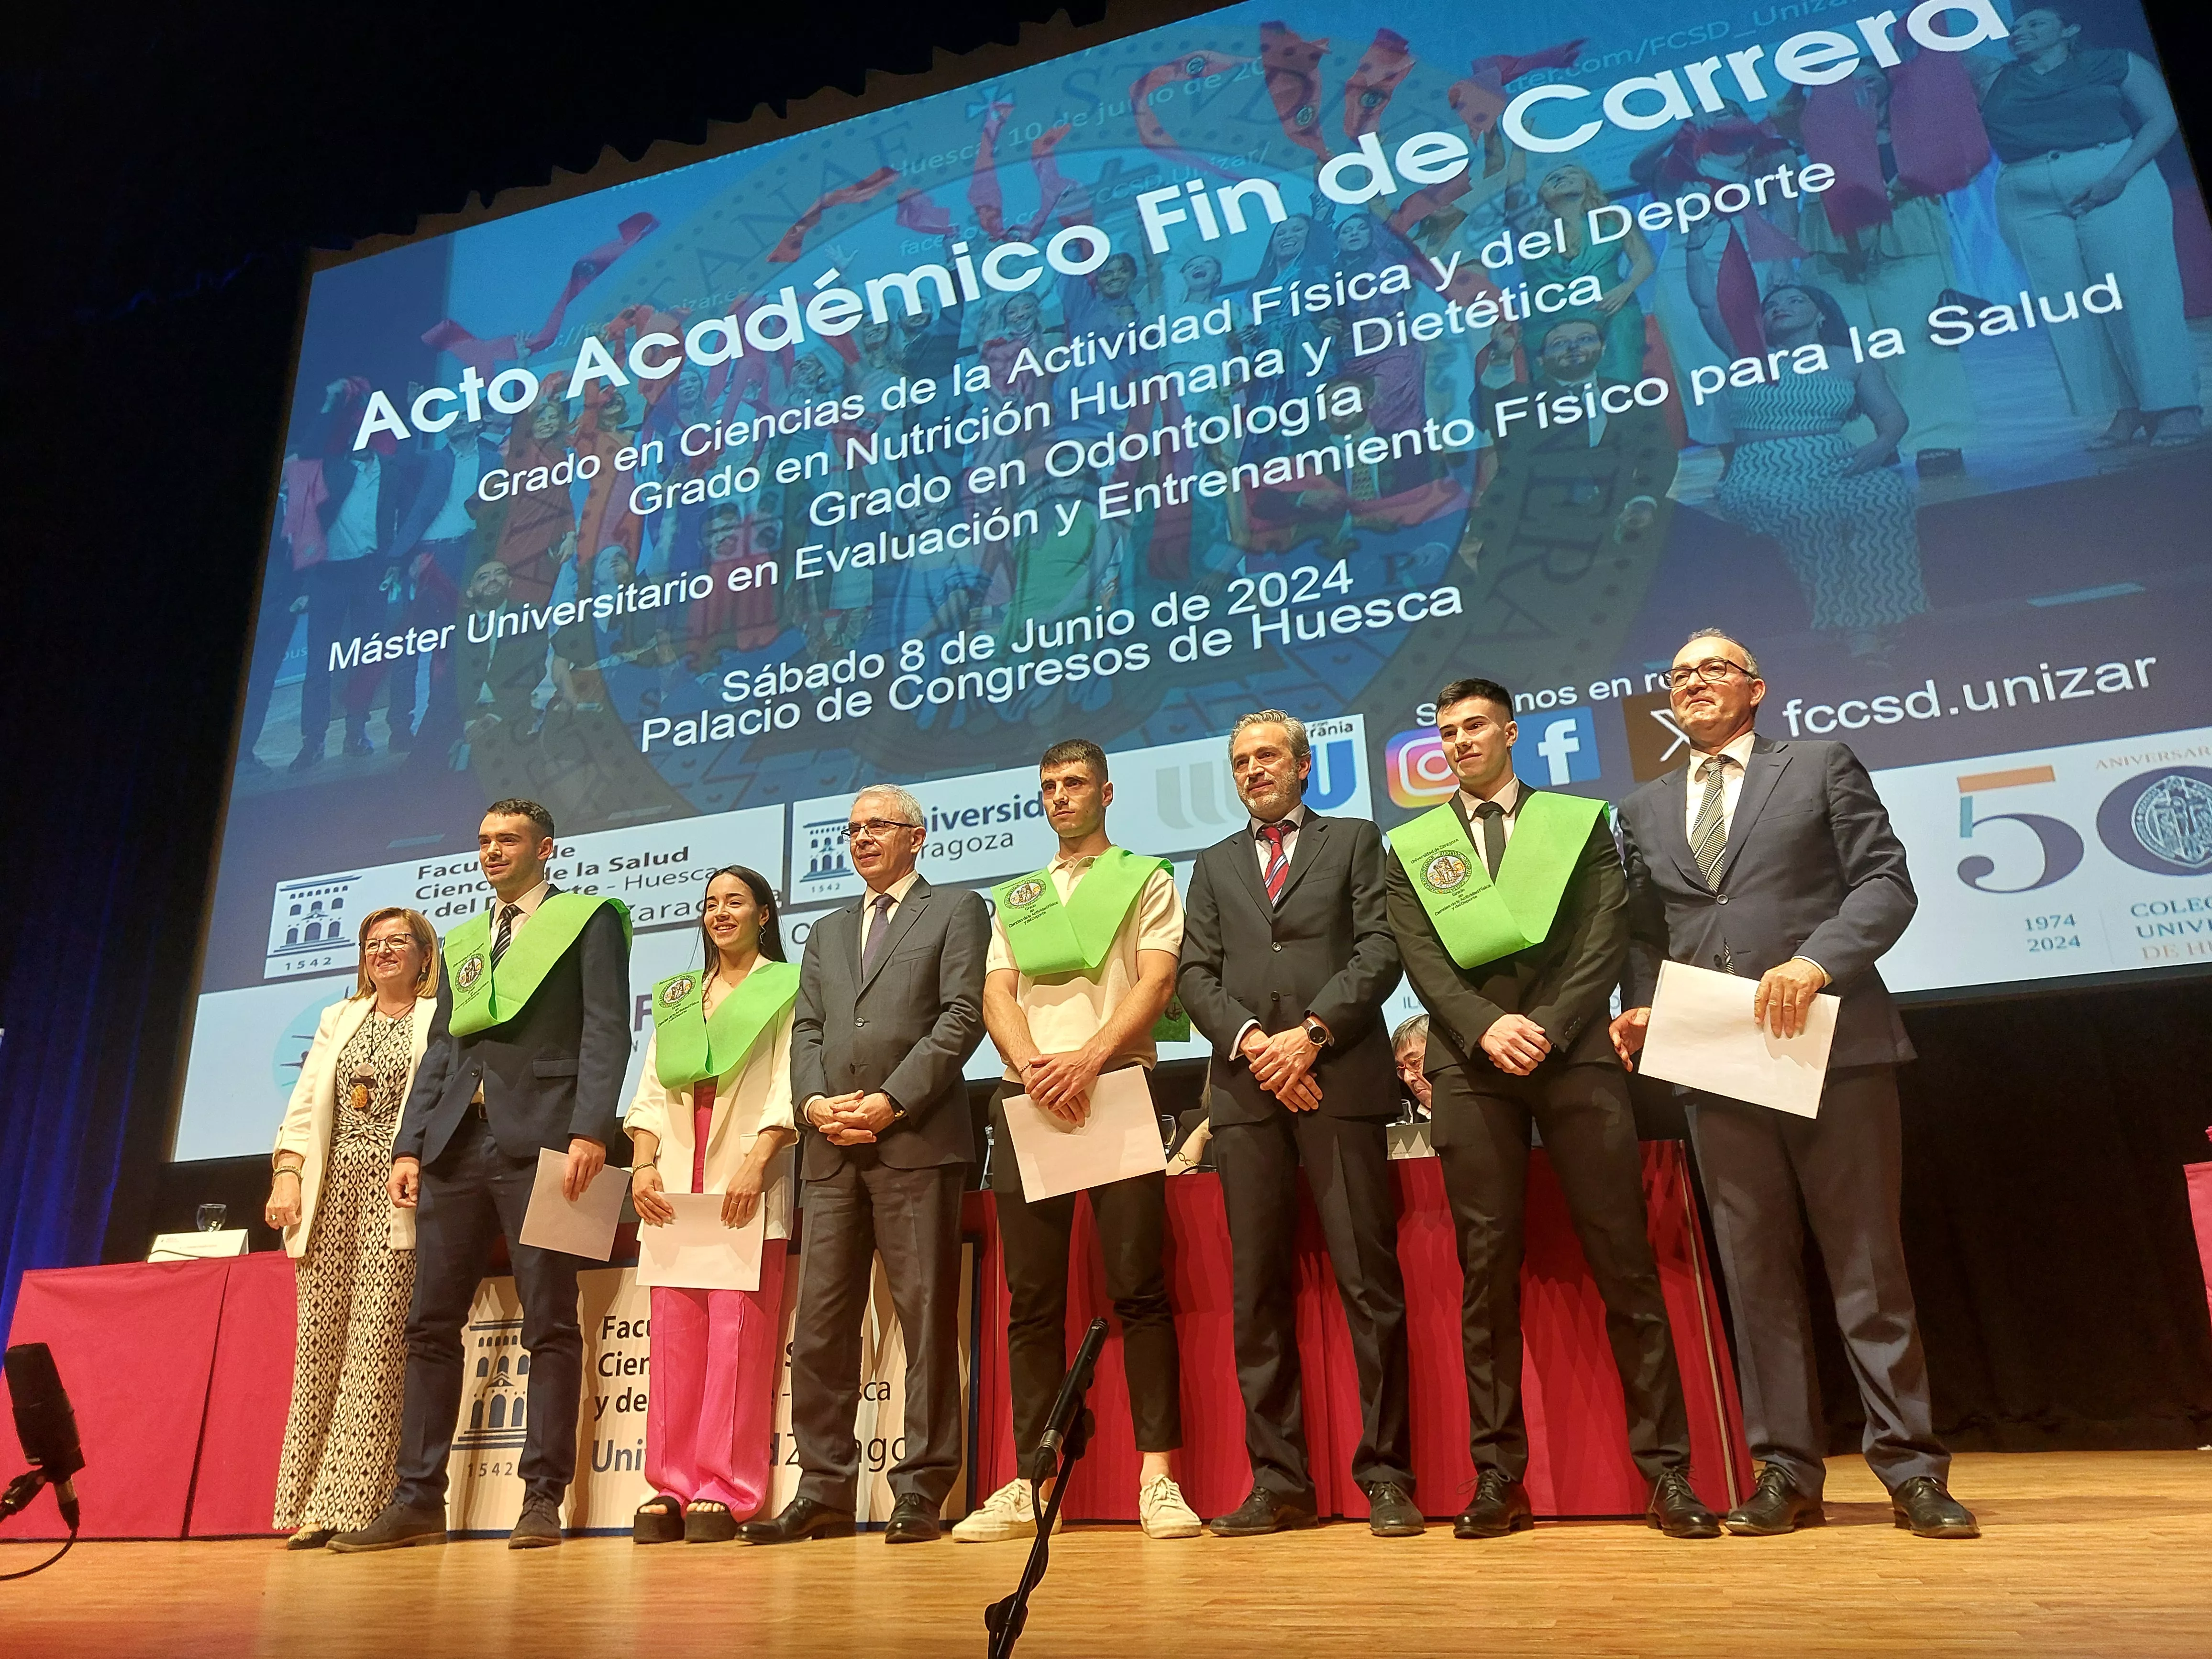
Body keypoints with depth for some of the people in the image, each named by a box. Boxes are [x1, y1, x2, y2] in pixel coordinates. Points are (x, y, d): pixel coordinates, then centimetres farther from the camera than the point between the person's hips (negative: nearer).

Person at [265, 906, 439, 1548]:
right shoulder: (338, 1019, 22)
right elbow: (306, 1103, 14)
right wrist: (287, 1173, 0)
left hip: (395, 1186, -4)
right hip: (330, 1188, 5)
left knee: (378, 1341, -9)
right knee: (320, 1339, 1)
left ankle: (357, 1506, -4)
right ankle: (313, 1510, 6)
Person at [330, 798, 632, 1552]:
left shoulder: (589, 918, 5)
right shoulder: (462, 940, 23)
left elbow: (606, 1032, -6)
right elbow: (440, 1049, 20)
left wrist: (590, 1131, -17)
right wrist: (409, 1144, 8)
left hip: (540, 1139, -6)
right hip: (457, 1142, 6)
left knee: (549, 1324, -3)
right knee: (430, 1324, 6)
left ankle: (543, 1500, 3)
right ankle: (418, 1501, 14)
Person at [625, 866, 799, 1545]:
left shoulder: (787, 987, 6)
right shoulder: (676, 996, 22)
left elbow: (790, 1087, -3)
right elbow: (651, 1091, 16)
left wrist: (755, 1164, -16)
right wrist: (643, 1164, 0)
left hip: (748, 1181, -5)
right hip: (674, 1180, 5)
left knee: (737, 1331, -7)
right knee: (674, 1332, 2)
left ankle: (724, 1492, -3)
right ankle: (671, 1487, 8)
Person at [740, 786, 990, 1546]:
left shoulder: (956, 910, 9)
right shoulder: (826, 933, 26)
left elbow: (963, 1016, -4)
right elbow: (807, 1029, 17)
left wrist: (891, 1100, -12)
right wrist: (815, 1101, -3)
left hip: (918, 1140, -5)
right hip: (832, 1148, 5)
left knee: (927, 1317, -3)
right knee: (820, 1324, 5)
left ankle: (921, 1491, 4)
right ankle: (825, 1491, 13)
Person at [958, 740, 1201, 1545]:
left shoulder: (1146, 880, 12)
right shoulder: (1014, 898, 23)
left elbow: (1155, 982, -2)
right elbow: (997, 997, 10)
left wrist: (1088, 1058, -16)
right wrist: (1034, 1066, -10)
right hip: (1027, 1098, 3)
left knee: (1139, 1286, -7)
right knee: (1033, 1297, 3)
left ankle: (1158, 1477, -2)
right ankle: (1031, 1483, 8)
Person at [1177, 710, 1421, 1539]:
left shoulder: (1355, 841, 14)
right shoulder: (1214, 865, 22)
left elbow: (1380, 950, 1)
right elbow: (1195, 975, 11)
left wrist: (1312, 1034, -10)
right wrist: (1250, 1039, -7)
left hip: (1341, 1080, -3)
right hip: (1246, 1092, 3)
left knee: (1369, 1279, -4)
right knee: (1257, 1291, 3)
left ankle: (1386, 1477, 4)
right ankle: (1279, 1480, 10)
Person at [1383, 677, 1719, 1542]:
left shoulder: (1579, 820, 13)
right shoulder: (1411, 847, 15)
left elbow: (1606, 939, 2)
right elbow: (1423, 961, 4)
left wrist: (1549, 1028, -10)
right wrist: (1484, 1026, -13)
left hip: (1574, 1052, 0)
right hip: (1469, 1066, 1)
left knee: (1624, 1260, -1)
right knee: (1486, 1268, 0)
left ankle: (1666, 1470, 7)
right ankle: (1499, 1476, 7)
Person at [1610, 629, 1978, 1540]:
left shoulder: (1822, 765, 8)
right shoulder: (1644, 809, 18)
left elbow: (1886, 882, -1)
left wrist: (1816, 961, -17)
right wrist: (1637, 1009, -2)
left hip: (1835, 1044, -3)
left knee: (1868, 1260, 2)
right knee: (1755, 1270, 6)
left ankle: (1911, 1470, 12)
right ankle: (1787, 1470, 14)